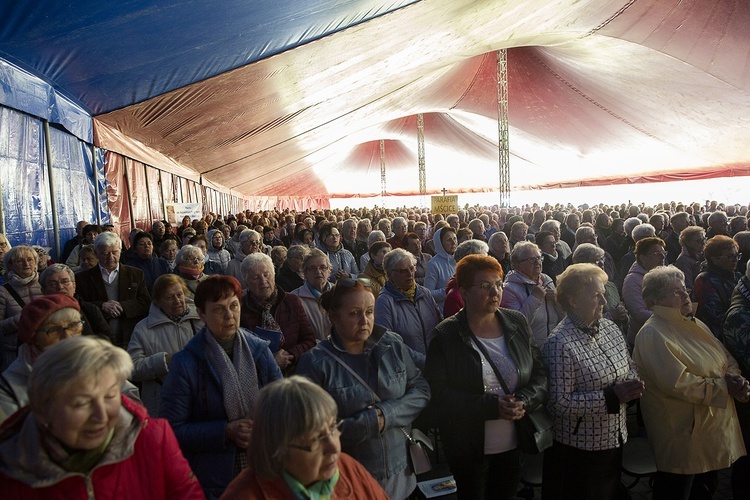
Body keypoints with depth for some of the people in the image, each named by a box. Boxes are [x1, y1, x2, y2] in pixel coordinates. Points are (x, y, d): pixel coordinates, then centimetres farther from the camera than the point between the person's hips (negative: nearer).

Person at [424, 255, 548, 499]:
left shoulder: (517, 323, -2)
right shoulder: (446, 335, -14)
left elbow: (541, 373, 2)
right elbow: (438, 394, -17)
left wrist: (524, 401, -17)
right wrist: (492, 406, -23)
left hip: (514, 444, 3)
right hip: (469, 449, -3)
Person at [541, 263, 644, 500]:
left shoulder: (611, 328, 1)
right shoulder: (560, 344, -23)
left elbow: (629, 367, 14)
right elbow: (559, 403, -24)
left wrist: (632, 384, -8)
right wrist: (612, 396, -24)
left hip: (615, 440, 7)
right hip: (579, 450, -7)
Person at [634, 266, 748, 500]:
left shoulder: (694, 325, 9)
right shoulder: (652, 334, -20)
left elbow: (728, 359, 11)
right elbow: (678, 384, -26)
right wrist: (723, 386, -16)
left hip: (715, 428, 8)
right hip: (683, 435, -8)